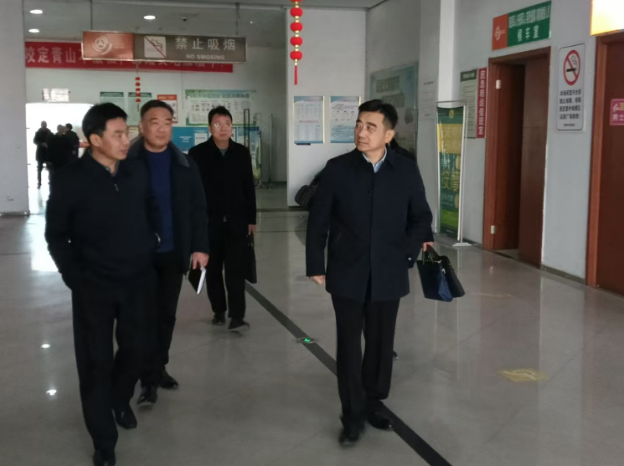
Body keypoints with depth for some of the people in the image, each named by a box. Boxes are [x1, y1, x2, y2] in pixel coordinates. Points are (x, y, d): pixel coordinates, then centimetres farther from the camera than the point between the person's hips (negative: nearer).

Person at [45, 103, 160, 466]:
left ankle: (120, 401, 44)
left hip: (138, 281, 3)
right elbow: (56, 235, -4)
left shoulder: (138, 172, -1)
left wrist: (149, 252, 7)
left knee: (136, 349, 13)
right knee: (97, 361, 4)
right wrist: (74, 277, -9)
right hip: (94, 286, -3)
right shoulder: (70, 181, -12)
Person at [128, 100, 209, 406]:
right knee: (146, 316, 2)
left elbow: (198, 209, 5)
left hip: (174, 252, 3)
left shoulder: (185, 165, 3)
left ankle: (159, 368, 28)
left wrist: (200, 246, -1)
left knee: (167, 315, 13)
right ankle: (149, 378, 11)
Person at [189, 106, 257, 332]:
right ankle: (219, 311, 24)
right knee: (213, 270, 10)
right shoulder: (198, 153, -3)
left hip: (236, 222, 1)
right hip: (209, 222, -1)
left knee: (236, 269, -4)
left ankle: (237, 317, -5)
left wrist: (251, 219, 6)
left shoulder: (242, 153, 5)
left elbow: (249, 188, 8)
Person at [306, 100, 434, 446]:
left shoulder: (406, 171, -2)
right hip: (347, 275, -1)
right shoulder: (337, 169, -5)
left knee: (381, 344, 13)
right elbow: (318, 220, -1)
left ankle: (373, 403, 33)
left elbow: (421, 216, 8)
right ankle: (353, 414, 19)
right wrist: (316, 265, -2)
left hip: (388, 276, 2)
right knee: (349, 346, 5)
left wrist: (409, 247, -8)